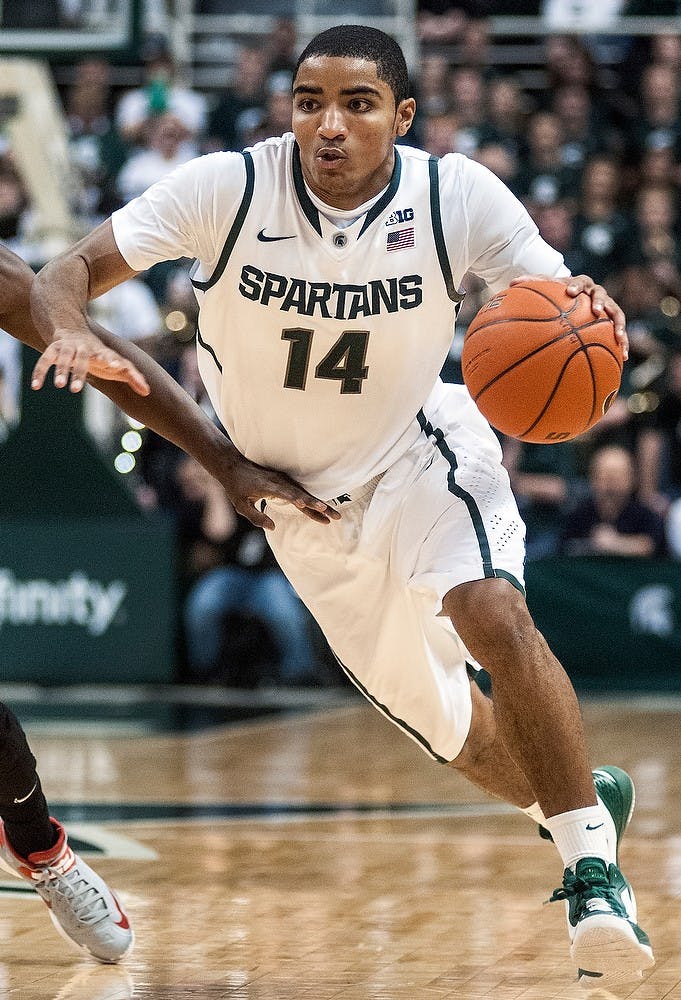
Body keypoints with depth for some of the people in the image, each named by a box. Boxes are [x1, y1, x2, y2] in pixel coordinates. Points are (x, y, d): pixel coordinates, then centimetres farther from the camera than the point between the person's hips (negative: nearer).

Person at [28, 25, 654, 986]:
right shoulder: (227, 188, -23)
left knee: (493, 615, -31)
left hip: (420, 452, -2)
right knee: (427, 711, 11)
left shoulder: (459, 198, -22)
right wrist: (67, 327, -46)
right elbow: (69, 273, -22)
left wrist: (583, 308, -41)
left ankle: (593, 865, -22)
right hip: (300, 492, 2)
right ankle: (575, 802, 41)